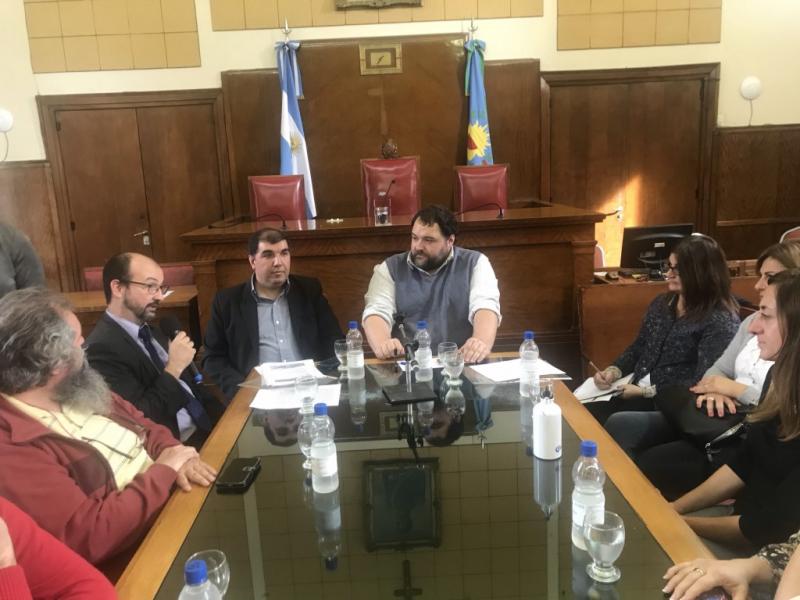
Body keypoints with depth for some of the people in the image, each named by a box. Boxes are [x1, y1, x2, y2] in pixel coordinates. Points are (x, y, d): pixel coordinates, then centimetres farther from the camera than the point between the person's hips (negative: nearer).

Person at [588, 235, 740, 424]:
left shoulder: (720, 321, -12)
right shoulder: (662, 302, 12)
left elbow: (703, 383, -17)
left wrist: (646, 392, -19)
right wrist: (614, 370, -1)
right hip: (634, 391, 7)